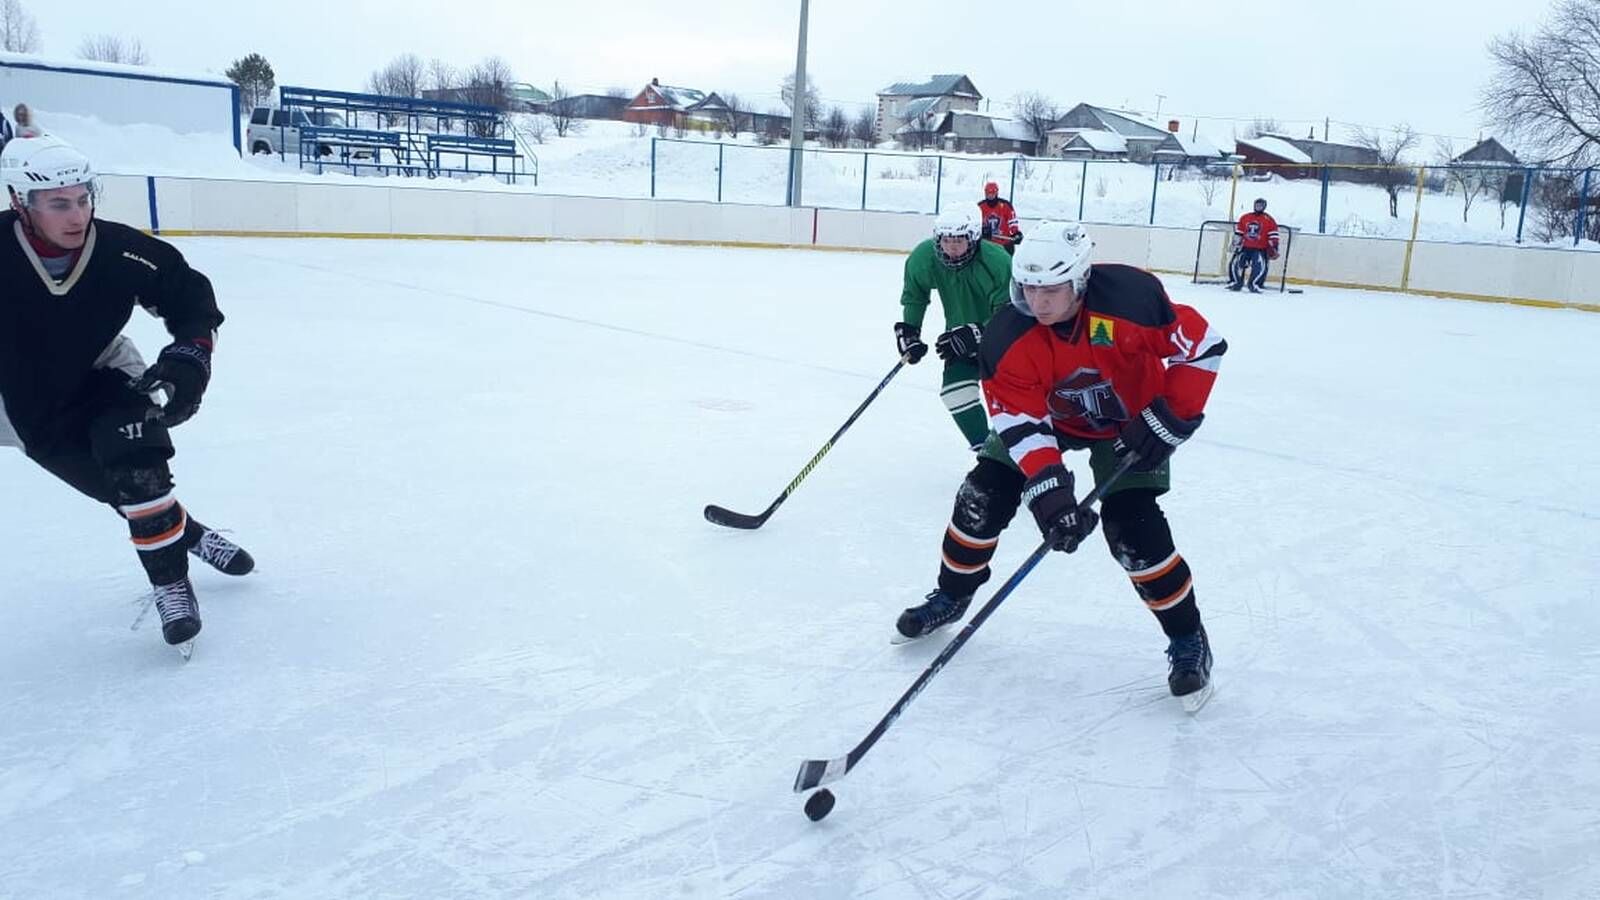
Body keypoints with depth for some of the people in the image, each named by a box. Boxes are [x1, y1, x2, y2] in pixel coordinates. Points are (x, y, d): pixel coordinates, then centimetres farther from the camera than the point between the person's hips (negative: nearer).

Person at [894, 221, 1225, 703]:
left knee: (1134, 531, -16)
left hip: (1130, 423, -2)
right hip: (1049, 416, 3)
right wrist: (1048, 491, -39)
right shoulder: (1007, 337, -27)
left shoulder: (1131, 297, -34)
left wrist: (1170, 420, -24)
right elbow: (1020, 420, -27)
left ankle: (1188, 639, 6)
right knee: (983, 495, -7)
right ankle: (952, 594, 19)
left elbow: (1202, 344, -21)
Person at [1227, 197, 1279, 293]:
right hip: (1245, 248, 3)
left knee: (1260, 267, -20)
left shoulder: (1269, 220, 0)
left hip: (1260, 249, -3)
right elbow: (1238, 233, 15)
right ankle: (1235, 283, 8)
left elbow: (1273, 236, -1)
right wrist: (1236, 245, 11)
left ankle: (1254, 285, -14)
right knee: (1235, 263, -5)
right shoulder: (1244, 218, 10)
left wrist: (1273, 249, -8)